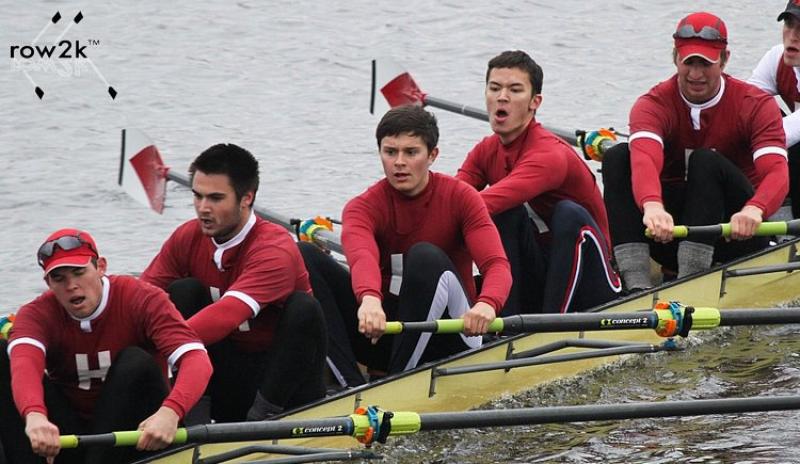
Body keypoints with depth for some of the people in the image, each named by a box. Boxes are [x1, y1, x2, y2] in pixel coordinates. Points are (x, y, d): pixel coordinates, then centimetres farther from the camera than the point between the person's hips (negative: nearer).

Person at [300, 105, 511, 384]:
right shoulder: (363, 207, -4)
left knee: (426, 257, -30)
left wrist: (486, 304, -45)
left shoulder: (460, 198, -6)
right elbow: (361, 256, -28)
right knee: (304, 256, -13)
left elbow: (497, 264, -20)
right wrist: (370, 299, -53)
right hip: (384, 325, 3)